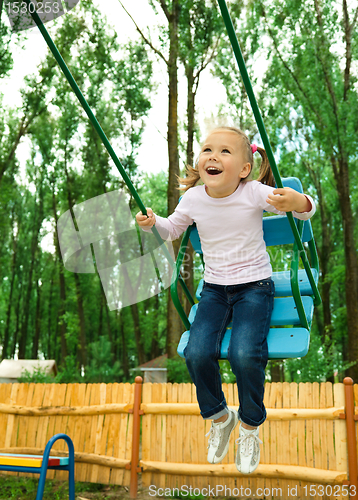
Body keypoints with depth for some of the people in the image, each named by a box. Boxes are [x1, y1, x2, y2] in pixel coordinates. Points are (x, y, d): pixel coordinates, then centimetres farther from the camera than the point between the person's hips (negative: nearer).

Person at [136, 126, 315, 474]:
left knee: (244, 355, -26)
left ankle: (250, 426, 5)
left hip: (254, 286, -3)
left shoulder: (254, 193, -14)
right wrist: (153, 223, -8)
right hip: (214, 288, 3)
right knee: (197, 354, -18)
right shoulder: (193, 199, -5)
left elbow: (306, 210, -8)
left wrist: (299, 203, -33)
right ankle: (219, 416, 14)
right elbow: (173, 229, 14)